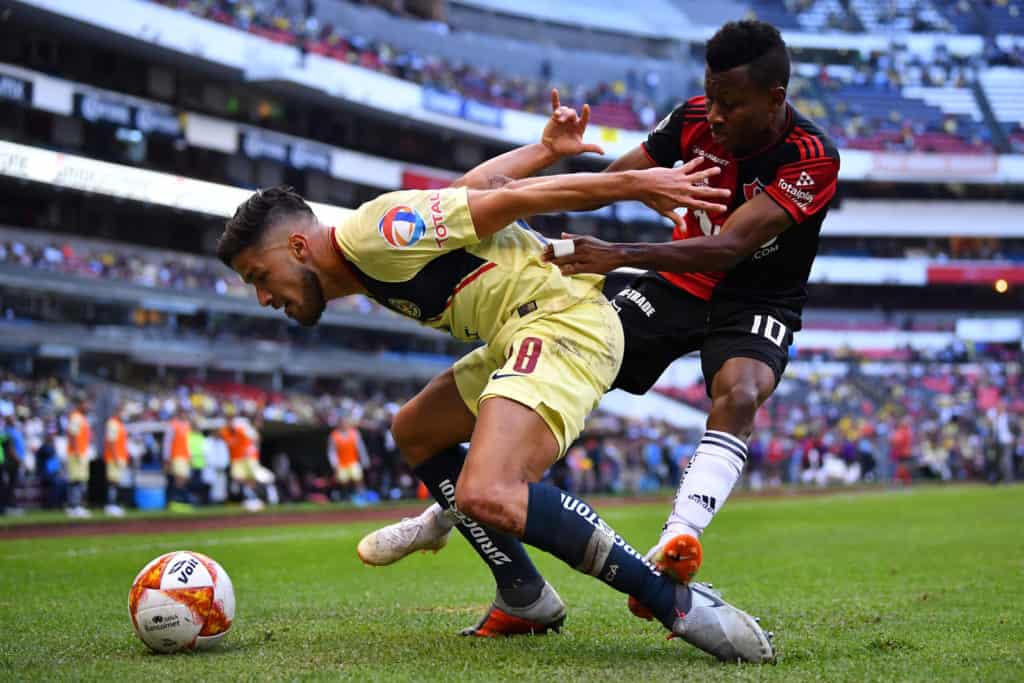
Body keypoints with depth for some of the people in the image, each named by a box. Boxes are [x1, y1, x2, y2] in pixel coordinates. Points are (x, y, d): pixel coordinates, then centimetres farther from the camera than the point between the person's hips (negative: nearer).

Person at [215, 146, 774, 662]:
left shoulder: (373, 233, -12)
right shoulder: (364, 270, 18)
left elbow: (510, 200, -13)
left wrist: (635, 183, -13)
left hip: (563, 320, -11)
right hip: (527, 336, 11)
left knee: (486, 497, -28)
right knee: (414, 432, 25)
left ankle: (678, 604, -22)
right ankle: (525, 599, 23)